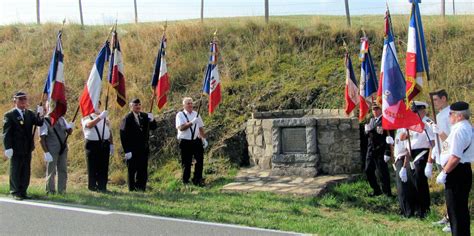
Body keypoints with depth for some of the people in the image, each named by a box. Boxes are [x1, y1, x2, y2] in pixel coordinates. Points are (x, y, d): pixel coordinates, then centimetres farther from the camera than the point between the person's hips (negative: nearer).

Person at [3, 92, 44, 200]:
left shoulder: (30, 114, 11)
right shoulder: (9, 115, -4)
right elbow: (6, 133, -9)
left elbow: (39, 123, 0)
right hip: (16, 149, -5)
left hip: (28, 148, 5)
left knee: (26, 172, 9)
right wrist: (8, 147, -17)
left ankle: (23, 192, 17)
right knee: (16, 171, 2)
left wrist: (40, 114, -19)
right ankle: (15, 192, 10)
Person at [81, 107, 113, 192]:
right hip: (92, 144, -4)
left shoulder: (104, 117, 19)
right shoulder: (86, 117, 3)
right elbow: (89, 125, -20)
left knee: (103, 167, 3)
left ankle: (102, 186, 7)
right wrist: (100, 117, -29)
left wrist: (111, 144, 12)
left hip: (105, 144, 4)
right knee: (93, 167, -1)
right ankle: (92, 186, 5)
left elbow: (109, 130, 19)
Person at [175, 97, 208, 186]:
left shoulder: (196, 114, 13)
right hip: (185, 141, -4)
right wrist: (191, 123, -24)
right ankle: (185, 181, 14)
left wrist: (204, 139, 8)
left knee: (200, 160, -1)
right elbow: (181, 128, -15)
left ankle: (197, 179, 9)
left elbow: (201, 128, 16)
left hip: (196, 140, 4)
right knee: (186, 163, 2)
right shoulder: (180, 115, -1)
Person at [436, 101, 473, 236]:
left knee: (455, 211, -4)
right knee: (462, 209, 18)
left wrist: (444, 173, -18)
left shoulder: (459, 130, -19)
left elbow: (455, 157, -25)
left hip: (456, 173, -11)